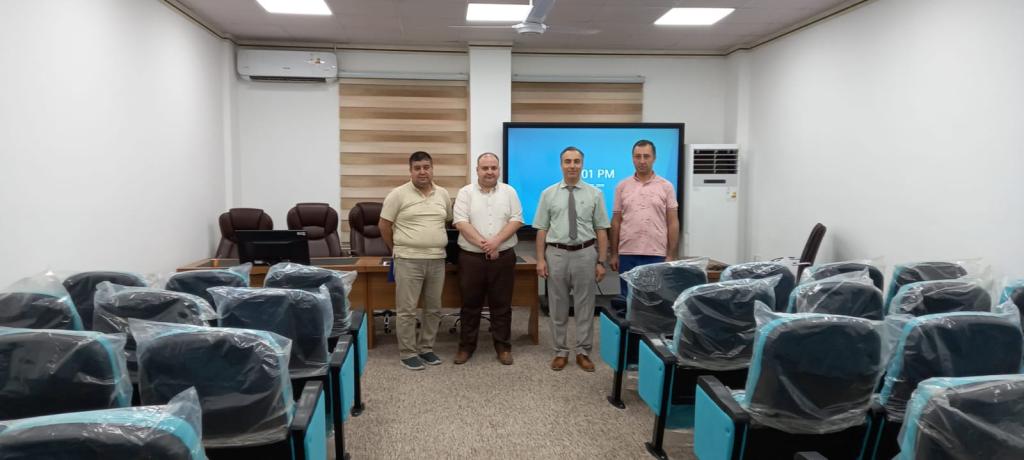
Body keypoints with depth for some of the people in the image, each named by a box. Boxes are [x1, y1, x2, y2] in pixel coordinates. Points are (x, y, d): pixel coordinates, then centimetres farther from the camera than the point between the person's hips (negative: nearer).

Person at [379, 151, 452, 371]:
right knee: (407, 310, 1)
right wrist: (397, 250, 5)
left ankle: (426, 348, 25)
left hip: (437, 260, 5)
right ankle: (408, 353, 12)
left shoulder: (443, 194, 8)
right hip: (408, 261, -5)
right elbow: (384, 225, -1)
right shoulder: (399, 194, -6)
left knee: (433, 309, 12)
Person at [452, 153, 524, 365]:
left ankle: (503, 347, 19)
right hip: (471, 257, -1)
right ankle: (466, 346, 20)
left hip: (503, 257, 1)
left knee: (501, 304, 8)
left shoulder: (509, 192, 5)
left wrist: (496, 242, -16)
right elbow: (461, 223, -9)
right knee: (470, 304, 8)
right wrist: (482, 244, -17)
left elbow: (516, 220, -3)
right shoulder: (465, 193, 1)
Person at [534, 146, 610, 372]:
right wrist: (540, 259, -4)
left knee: (585, 306, 8)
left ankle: (583, 352, 22)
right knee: (558, 307, 9)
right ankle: (560, 352, 23)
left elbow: (601, 230, 1)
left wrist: (601, 261, -4)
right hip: (556, 254, 0)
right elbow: (542, 229, 2)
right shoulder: (548, 194, 2)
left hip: (585, 254, 0)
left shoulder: (595, 194, 1)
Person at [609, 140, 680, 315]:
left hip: (656, 254, -1)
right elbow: (616, 222, 7)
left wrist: (671, 255, -5)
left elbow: (673, 223, 1)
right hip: (627, 254, 1)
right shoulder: (622, 186, 5)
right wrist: (614, 254, 3)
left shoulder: (666, 186, 1)